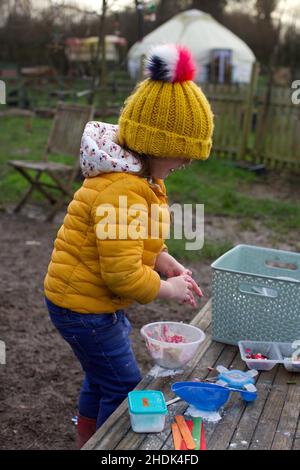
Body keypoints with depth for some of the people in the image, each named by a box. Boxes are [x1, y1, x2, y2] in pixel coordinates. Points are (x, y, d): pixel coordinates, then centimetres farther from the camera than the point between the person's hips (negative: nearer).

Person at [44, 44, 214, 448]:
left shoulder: (133, 175, 3)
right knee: (125, 386, 6)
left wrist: (162, 260, 3)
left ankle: (87, 444, 46)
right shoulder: (123, 191, -31)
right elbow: (123, 275, -30)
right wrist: (168, 289, -14)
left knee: (102, 376, 25)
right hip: (82, 305, -10)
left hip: (97, 299, 10)